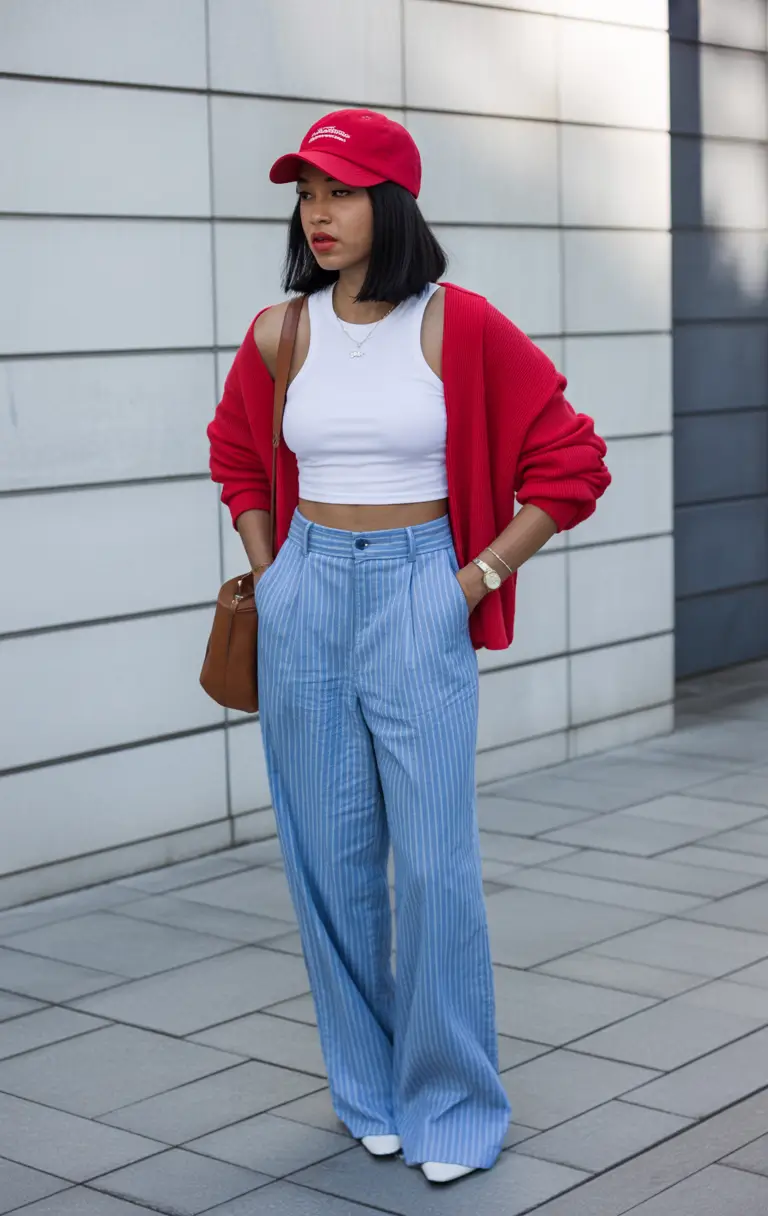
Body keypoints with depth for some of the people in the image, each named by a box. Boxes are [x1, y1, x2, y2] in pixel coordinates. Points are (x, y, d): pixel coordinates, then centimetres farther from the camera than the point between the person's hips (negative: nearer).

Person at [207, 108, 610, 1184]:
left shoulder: (460, 325, -7)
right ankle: (368, 1090, 24)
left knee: (436, 862, -6)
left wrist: (478, 579, -5)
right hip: (306, 600, 4)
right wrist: (274, 577, 13)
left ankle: (454, 1106, 11)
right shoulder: (280, 333, 4)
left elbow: (571, 465, -2)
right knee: (331, 861, 8)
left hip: (418, 600, -3)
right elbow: (238, 459, 23)